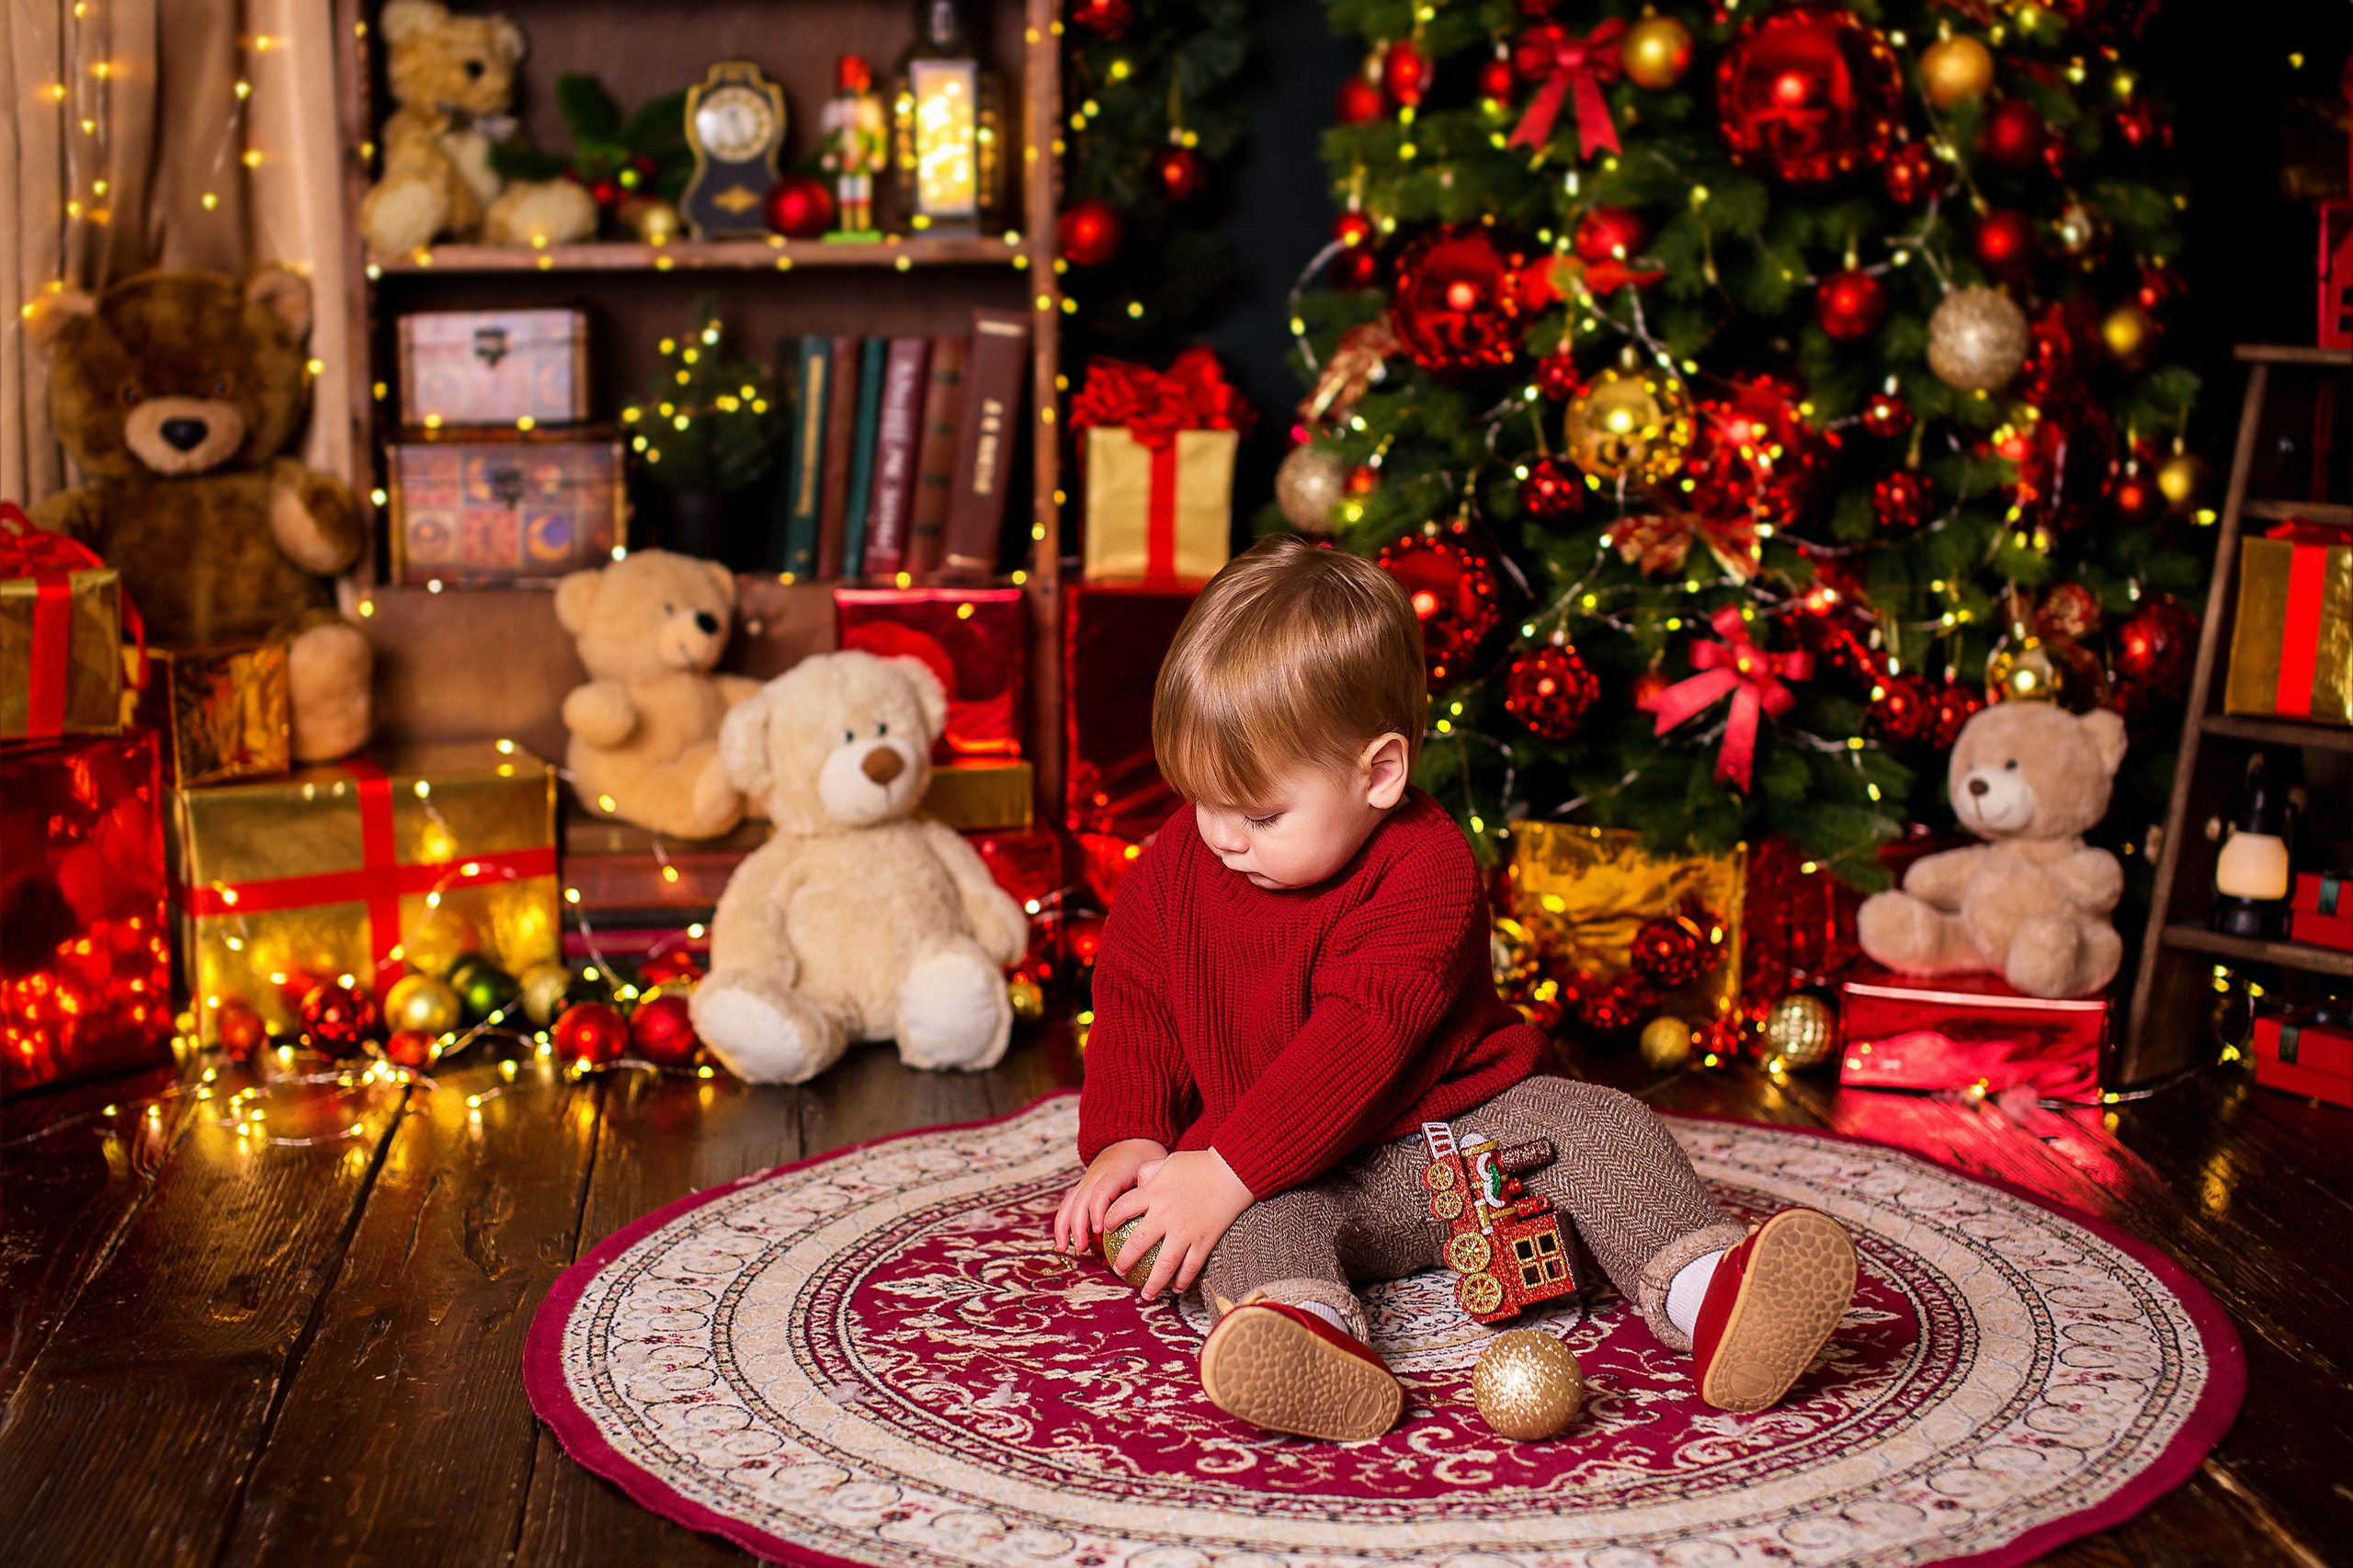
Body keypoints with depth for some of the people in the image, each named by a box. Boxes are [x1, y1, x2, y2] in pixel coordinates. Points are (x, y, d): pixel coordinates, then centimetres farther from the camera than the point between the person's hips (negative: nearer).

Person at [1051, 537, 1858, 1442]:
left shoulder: (1424, 869, -20)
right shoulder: (1179, 861, -1)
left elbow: (1359, 1040, -29)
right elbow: (1133, 1004, 7)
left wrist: (1227, 1170, -36)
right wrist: (1126, 1143, -12)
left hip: (1463, 1121, -1)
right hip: (1293, 1179, 1)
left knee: (1602, 1130, -21)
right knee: (1252, 1224, -32)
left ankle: (1701, 1294, -33)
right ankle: (1307, 1324, -62)